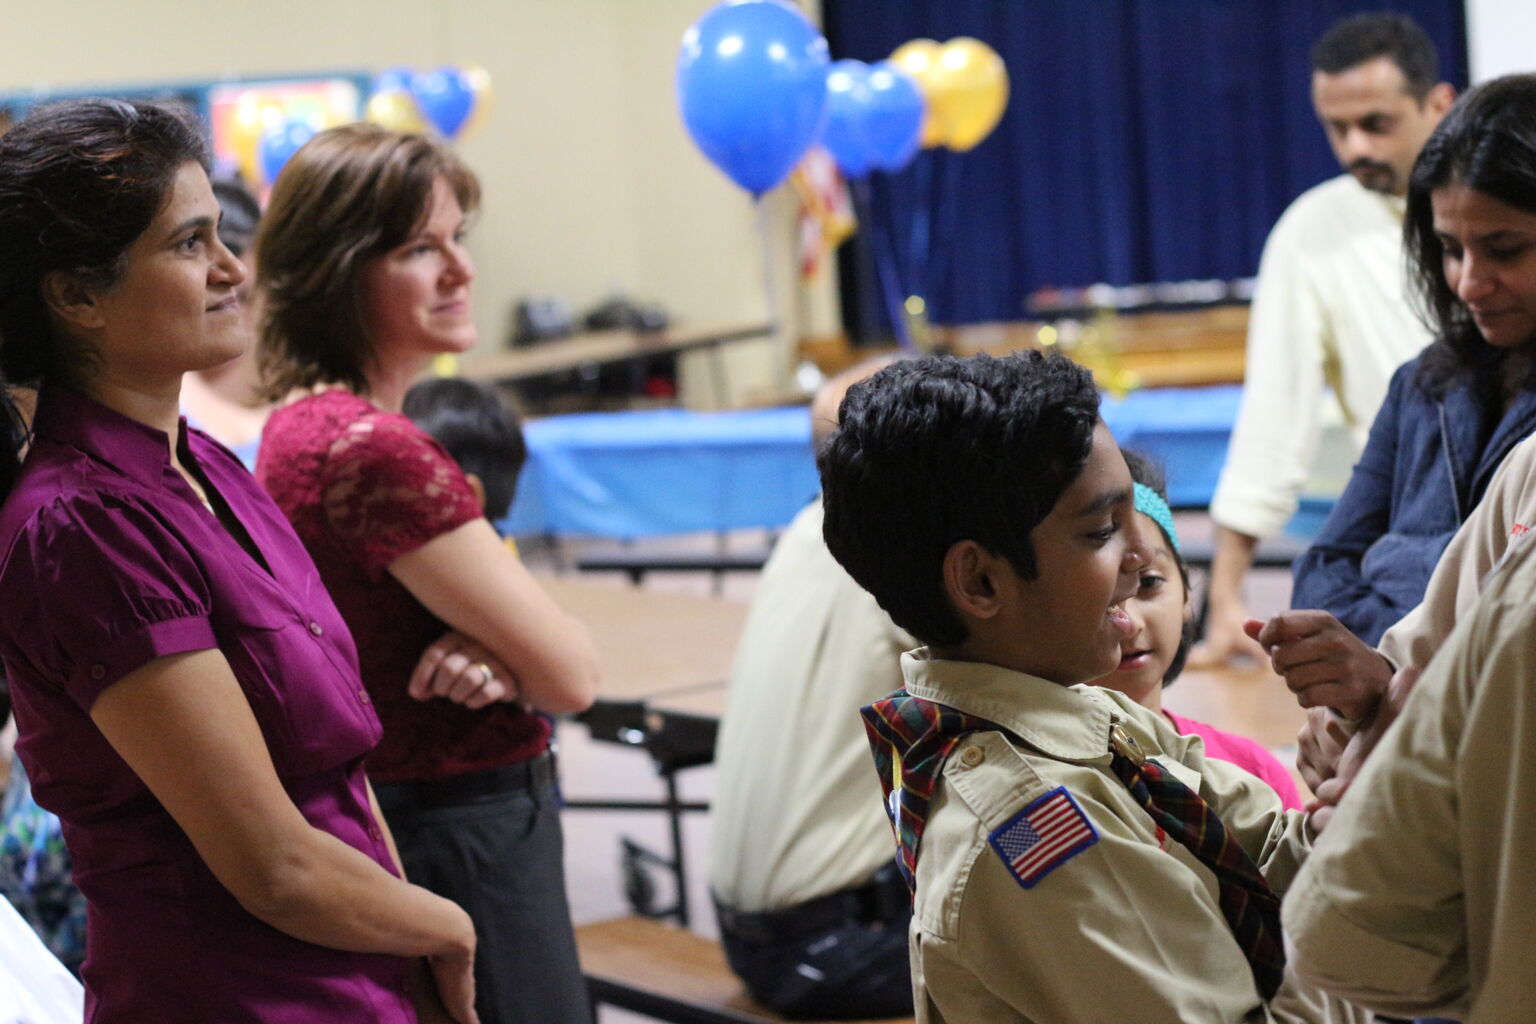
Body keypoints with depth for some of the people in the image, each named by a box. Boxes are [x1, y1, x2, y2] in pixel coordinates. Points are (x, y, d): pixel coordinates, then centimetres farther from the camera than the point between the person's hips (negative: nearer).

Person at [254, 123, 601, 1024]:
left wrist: (488, 653, -12)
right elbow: (571, 673, -20)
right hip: (462, 844, -10)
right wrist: (510, 651, -1)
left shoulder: (303, 425, 6)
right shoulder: (376, 450, -24)